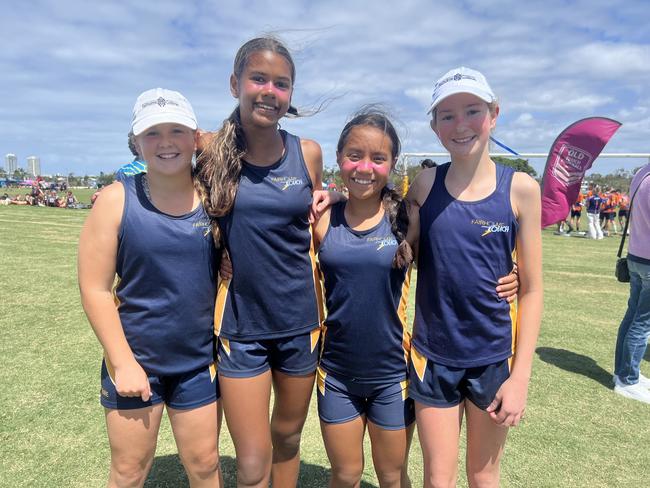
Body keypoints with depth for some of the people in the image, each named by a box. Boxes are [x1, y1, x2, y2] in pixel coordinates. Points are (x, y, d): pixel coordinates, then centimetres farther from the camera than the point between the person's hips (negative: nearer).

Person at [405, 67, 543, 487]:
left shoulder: (520, 188, -8)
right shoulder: (424, 184, -4)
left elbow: (531, 289, -5)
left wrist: (521, 375, -7)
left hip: (493, 357, 0)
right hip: (432, 357, 1)